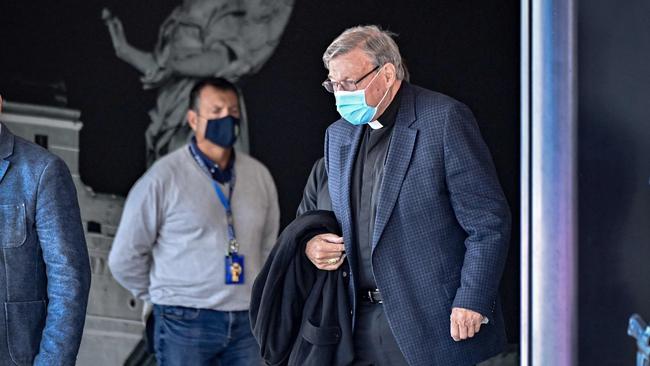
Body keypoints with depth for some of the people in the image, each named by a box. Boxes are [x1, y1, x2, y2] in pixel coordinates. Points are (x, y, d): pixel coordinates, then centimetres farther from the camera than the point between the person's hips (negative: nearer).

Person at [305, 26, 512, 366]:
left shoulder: (445, 119, -7)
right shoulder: (337, 136, 14)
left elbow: (489, 220, -9)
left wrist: (471, 301, -14)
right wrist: (311, 245, 4)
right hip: (365, 327, 6)